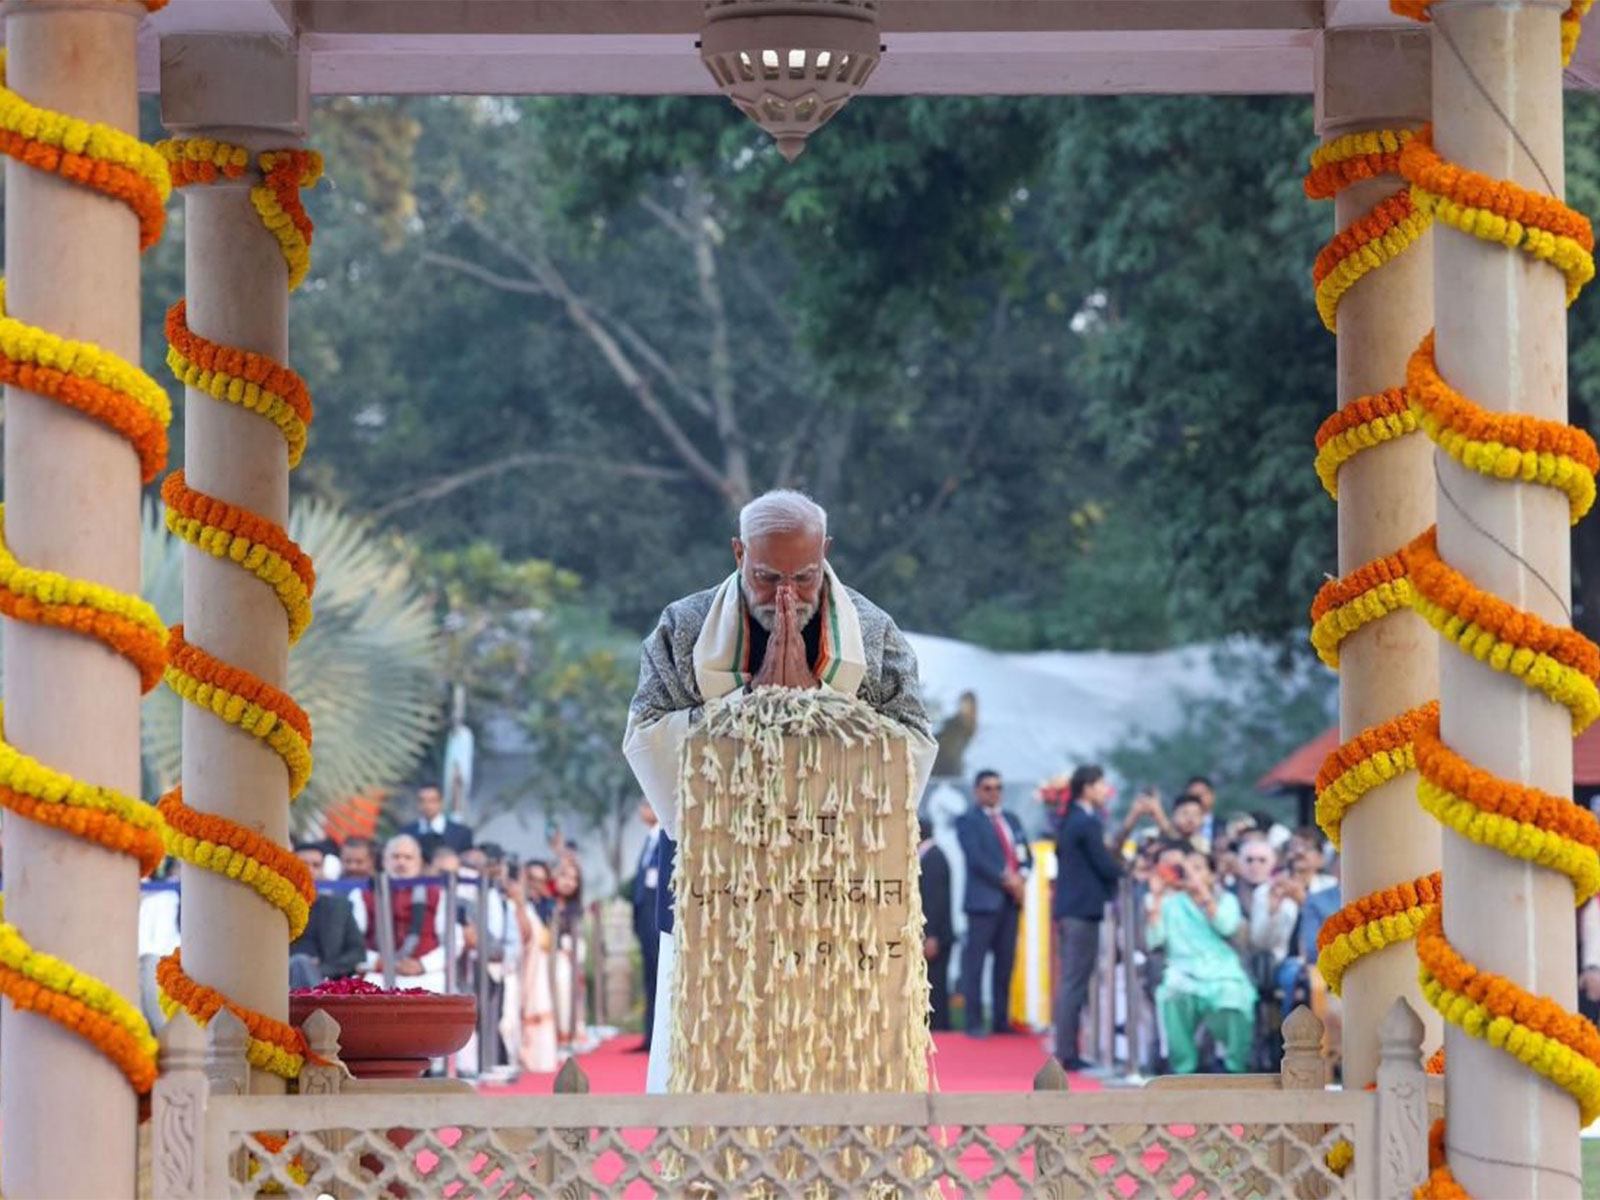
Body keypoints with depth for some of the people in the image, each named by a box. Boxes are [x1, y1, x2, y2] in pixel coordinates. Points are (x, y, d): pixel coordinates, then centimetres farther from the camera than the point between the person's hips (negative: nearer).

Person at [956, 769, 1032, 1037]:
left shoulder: (1011, 820, 20)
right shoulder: (968, 821, -1)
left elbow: (1025, 854, 16)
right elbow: (976, 858, -12)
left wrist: (1022, 876, -5)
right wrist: (1005, 879, -17)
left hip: (1011, 899, 6)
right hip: (984, 899, -6)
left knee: (1005, 963, 7)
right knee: (974, 962, -6)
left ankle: (1001, 1021, 11)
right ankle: (974, 1023, -6)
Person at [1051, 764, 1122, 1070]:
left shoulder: (1069, 821, 13)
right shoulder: (1088, 823, -15)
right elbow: (1105, 866, -15)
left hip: (1066, 907, 9)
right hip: (1084, 908, -9)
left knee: (1070, 982, 13)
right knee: (1076, 983, -7)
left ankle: (1065, 1051, 15)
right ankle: (1068, 1054, -7)